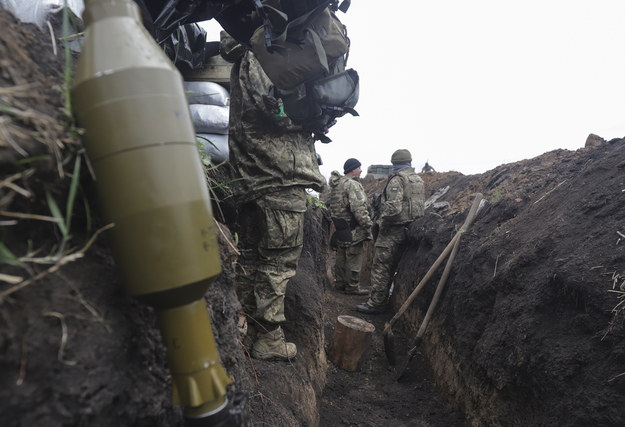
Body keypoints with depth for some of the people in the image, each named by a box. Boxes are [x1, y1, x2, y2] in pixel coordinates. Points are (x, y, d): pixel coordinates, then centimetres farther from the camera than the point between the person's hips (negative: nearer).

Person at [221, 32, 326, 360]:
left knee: (251, 257, 14)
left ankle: (245, 330, 26)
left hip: (250, 179, 10)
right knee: (278, 259, -3)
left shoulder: (243, 60, 26)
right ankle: (269, 340, 7)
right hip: (281, 176, -10)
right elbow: (276, 106, -18)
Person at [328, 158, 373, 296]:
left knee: (341, 256, 18)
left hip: (338, 226, 9)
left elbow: (331, 205, 20)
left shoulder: (336, 184, 14)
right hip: (352, 230, -9)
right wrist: (368, 226, -17)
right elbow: (359, 209, -23)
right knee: (354, 258, 1)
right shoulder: (353, 185, -16)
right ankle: (352, 287, 9)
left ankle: (340, 283, 29)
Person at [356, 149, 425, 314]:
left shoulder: (396, 180, -12)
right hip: (410, 229, 9)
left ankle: (375, 303, 1)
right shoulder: (419, 180, 15)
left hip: (394, 230, -9)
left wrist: (383, 223, -10)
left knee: (381, 267, -3)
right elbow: (421, 205, 16)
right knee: (392, 267, 16)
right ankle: (382, 300, 26)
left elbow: (394, 207, -23)